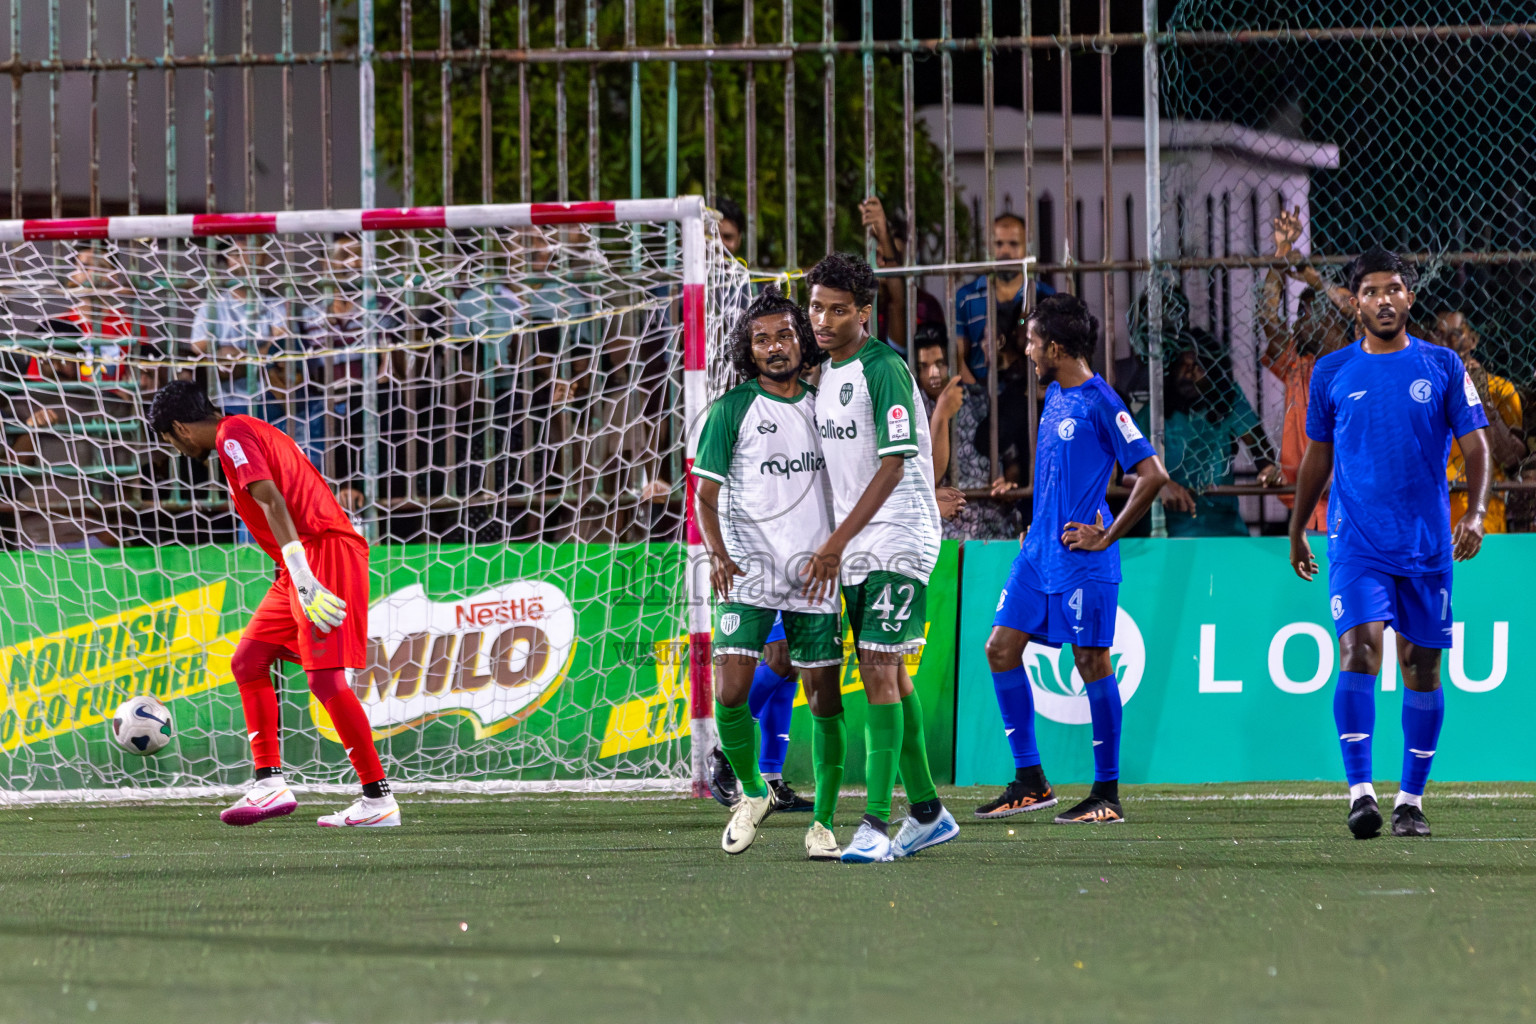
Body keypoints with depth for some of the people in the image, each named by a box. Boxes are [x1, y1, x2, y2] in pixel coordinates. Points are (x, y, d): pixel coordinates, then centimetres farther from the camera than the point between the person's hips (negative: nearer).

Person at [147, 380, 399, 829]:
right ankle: (270, 783, 6)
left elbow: (272, 502, -19)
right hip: (304, 566, 10)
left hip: (322, 552, -10)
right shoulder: (251, 431, 24)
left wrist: (302, 576, -27)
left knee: (324, 677, -15)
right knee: (248, 660, 11)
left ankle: (378, 799, -13)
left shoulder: (232, 436, -6)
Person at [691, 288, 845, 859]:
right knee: (730, 693, -13)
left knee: (825, 700, 0)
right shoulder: (732, 409, 0)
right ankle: (752, 793, 12)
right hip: (748, 572, -3)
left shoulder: (821, 405, 10)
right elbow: (706, 493, 0)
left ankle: (823, 823, 9)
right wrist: (718, 555, -15)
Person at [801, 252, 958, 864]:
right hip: (856, 549, 9)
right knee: (883, 675, 11)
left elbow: (894, 464, -18)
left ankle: (876, 825, -16)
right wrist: (834, 546, 15)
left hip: (898, 542, -9)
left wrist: (836, 542, -17)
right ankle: (927, 813, 20)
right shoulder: (826, 373, 12)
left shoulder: (883, 370, -14)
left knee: (881, 673, -13)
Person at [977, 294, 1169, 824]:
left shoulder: (1101, 403, -14)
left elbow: (1152, 474, -17)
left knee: (1092, 662, -3)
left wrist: (1106, 537, -14)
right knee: (1002, 648, 4)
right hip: (1039, 553, 9)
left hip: (1081, 559, -9)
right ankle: (1030, 780, 11)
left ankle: (1107, 794, 4)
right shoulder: (1054, 394, 13)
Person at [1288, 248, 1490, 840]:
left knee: (1422, 669, 5)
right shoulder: (1332, 373, 6)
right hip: (1356, 542, -1)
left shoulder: (1443, 367, 4)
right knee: (1359, 651, -18)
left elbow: (1475, 447, 2)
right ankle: (1360, 792, -22)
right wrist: (1297, 530, 21)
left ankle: (1411, 800, 15)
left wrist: (1476, 511, -14)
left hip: (1427, 544, 1)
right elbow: (1316, 456, 17)